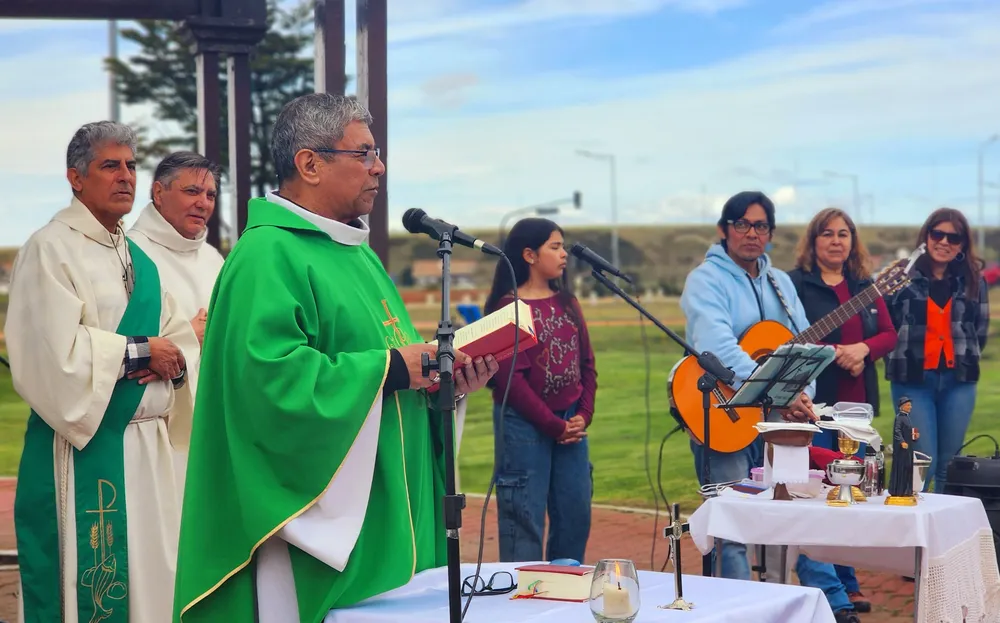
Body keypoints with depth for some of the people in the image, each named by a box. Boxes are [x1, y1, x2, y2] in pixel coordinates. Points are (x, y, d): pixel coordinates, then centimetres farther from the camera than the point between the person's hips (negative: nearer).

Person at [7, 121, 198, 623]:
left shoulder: (138, 259, 17)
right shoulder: (50, 249, -7)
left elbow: (180, 340, 15)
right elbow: (55, 353, -18)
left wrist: (173, 361, -8)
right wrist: (140, 352, -11)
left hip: (149, 448, 8)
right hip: (85, 449, -7)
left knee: (151, 581, 9)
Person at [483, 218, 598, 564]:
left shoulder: (567, 303, 12)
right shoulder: (508, 306, -7)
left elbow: (587, 363, 12)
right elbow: (510, 377, -13)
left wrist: (583, 415, -3)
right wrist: (553, 425, -12)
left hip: (571, 422, 6)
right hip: (525, 423, -6)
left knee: (576, 516, 7)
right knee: (525, 521, -1)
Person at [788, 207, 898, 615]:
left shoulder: (864, 286, 13)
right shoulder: (795, 283, -5)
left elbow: (889, 335, 9)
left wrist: (863, 348, -11)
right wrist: (835, 352, -20)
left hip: (856, 401, 6)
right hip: (814, 399, -6)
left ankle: (846, 583, 21)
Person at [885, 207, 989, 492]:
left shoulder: (974, 280, 8)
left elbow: (981, 330, 15)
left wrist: (967, 360, 9)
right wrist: (900, 360, 2)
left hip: (959, 380, 3)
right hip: (912, 379, -3)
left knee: (950, 463, 8)